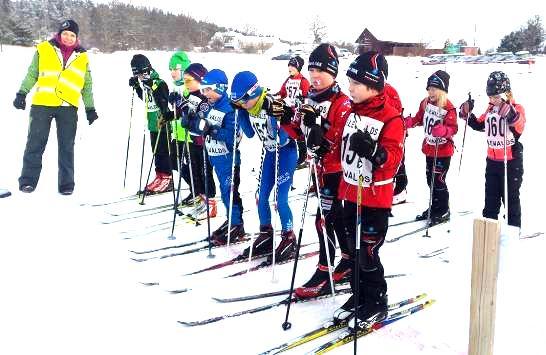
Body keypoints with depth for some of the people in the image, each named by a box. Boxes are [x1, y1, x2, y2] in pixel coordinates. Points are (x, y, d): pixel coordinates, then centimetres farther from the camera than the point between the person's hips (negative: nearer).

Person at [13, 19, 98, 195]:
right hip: (42, 104, -1)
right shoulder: (44, 49, 8)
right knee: (35, 143, 1)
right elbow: (31, 75, 12)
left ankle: (66, 183, 8)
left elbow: (87, 85, 19)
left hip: (68, 107, 1)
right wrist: (22, 93, 3)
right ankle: (28, 180, 8)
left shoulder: (82, 57, 13)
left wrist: (90, 108, 15)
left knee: (67, 147, 2)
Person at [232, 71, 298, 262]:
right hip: (269, 152, 7)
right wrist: (240, 112, -3)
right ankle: (266, 235, 24)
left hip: (286, 151, -7)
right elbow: (250, 133, 8)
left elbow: (284, 138, -27)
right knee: (261, 197, 9)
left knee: (280, 200, -8)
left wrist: (272, 114, -36)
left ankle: (289, 238, 8)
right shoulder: (249, 107, -5)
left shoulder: (272, 105, -26)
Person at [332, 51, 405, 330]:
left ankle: (377, 304, 17)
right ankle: (359, 296, 31)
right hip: (351, 193, 7)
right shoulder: (353, 111, 8)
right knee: (354, 248, 15)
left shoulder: (390, 117, -16)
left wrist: (372, 150, -37)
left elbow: (394, 158, -22)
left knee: (367, 252, -1)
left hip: (375, 197, -7)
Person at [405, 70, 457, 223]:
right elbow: (420, 118, 14)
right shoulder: (425, 103, 2)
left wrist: (443, 131, -40)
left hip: (443, 150, -7)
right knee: (430, 179, 17)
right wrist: (409, 122, -5)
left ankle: (443, 211, 13)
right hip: (429, 148, 8)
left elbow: (453, 128, -21)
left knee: (438, 180, -2)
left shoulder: (448, 107, -18)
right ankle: (434, 207, 32)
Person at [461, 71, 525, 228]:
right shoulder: (490, 109, 4)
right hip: (492, 160, 6)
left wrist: (510, 113, -46)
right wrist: (468, 114, 5)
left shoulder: (516, 109, -12)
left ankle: (514, 228, 16)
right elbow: (479, 125, 19)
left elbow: (519, 127, -31)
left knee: (510, 197, 4)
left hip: (511, 161, -5)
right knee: (491, 196, 15)